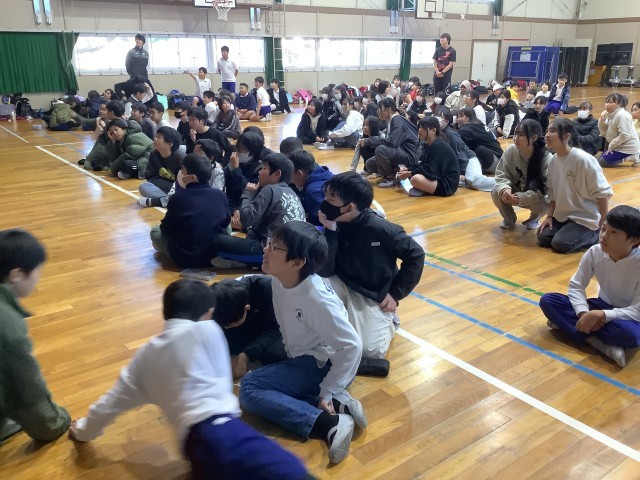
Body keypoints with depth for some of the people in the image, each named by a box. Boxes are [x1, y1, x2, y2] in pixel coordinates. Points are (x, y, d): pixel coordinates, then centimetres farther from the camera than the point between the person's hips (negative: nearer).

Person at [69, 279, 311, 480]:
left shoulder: (148, 353, 23)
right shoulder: (207, 329, 9)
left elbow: (114, 399, 33)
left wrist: (84, 430, 53)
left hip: (193, 441, 5)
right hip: (220, 428, -5)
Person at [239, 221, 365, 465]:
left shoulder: (317, 299, -28)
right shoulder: (278, 279, -6)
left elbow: (352, 345, -25)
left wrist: (326, 392, -21)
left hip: (322, 366, -9)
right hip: (300, 357, 9)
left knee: (249, 389, -17)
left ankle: (331, 423, -21)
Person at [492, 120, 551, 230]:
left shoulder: (546, 158, -26)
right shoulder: (511, 150, -17)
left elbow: (544, 189, -25)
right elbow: (501, 175, -10)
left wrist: (522, 197, -39)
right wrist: (504, 189, -33)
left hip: (536, 198, -2)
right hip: (514, 192, 3)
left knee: (543, 204, -33)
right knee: (496, 193, -25)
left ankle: (535, 218, 8)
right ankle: (509, 219, 7)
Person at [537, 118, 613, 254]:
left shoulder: (583, 159, -23)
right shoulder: (553, 160, -1)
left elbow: (602, 193, -18)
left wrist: (603, 226, -14)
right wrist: (549, 215, -1)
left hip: (586, 217, -7)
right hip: (563, 215, 7)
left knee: (560, 244, -20)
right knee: (543, 238, -6)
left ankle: (596, 235, 5)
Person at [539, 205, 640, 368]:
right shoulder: (595, 253, -14)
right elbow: (576, 286, -7)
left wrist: (600, 315, -37)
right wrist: (584, 314, -26)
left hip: (627, 315, -5)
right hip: (603, 306, 5)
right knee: (547, 300, -15)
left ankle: (567, 324, -22)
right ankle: (602, 344, -26)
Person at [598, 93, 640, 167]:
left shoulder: (622, 115, -23)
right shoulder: (611, 114, 6)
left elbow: (624, 136, -27)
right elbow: (604, 133, 7)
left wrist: (611, 146, -17)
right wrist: (602, 120, -8)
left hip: (627, 148, -10)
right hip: (620, 145, 10)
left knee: (602, 162, -10)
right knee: (602, 157, 17)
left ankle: (632, 157, -7)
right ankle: (632, 156, 15)